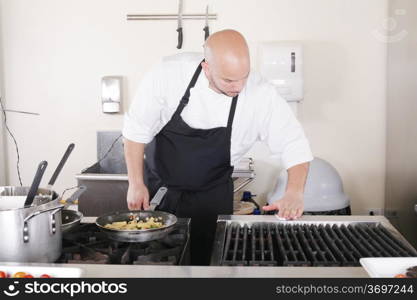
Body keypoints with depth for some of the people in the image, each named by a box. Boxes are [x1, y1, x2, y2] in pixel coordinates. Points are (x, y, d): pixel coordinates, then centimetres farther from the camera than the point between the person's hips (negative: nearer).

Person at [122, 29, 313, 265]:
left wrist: (294, 193, -30)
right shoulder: (169, 74, -23)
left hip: (212, 199, 0)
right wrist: (136, 184, -9)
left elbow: (294, 146, -14)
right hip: (157, 187, 1)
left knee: (207, 260, 6)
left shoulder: (262, 94, -22)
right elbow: (137, 129, -11)